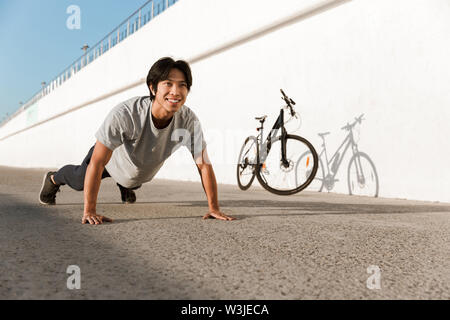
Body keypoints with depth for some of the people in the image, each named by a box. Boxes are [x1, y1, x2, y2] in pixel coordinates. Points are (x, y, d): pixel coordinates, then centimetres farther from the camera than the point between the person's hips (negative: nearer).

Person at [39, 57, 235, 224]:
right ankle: (53, 179, 60)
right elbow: (97, 163, -41)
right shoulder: (124, 115, -47)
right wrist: (89, 212, -39)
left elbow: (204, 164, -28)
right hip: (113, 161, -3)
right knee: (78, 180, 26)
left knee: (132, 183, 37)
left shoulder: (188, 120, -37)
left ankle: (125, 187, 74)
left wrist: (214, 209, -29)